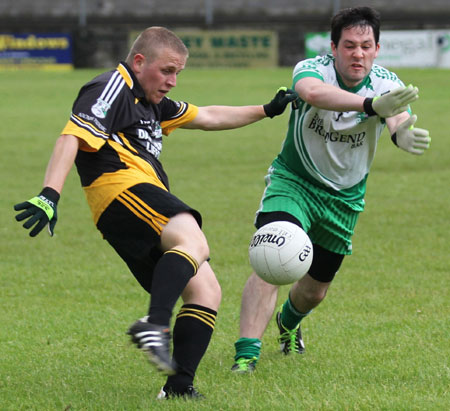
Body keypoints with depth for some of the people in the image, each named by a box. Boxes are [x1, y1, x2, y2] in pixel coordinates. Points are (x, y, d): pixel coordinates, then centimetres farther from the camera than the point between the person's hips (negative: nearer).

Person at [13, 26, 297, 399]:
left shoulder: (151, 102, 30)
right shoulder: (112, 88, -1)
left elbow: (207, 117, 42)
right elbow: (72, 136, -15)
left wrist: (266, 110, 41)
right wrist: (50, 195, -28)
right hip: (122, 187, -11)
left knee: (206, 290, 3)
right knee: (194, 243, -33)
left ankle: (179, 385, -6)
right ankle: (155, 325, -52)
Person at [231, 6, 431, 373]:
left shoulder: (385, 84, -16)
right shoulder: (312, 69, -24)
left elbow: (398, 115, -39)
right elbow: (312, 92, -50)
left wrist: (402, 132, -66)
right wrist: (371, 104, -67)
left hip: (345, 198, 3)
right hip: (293, 182, -3)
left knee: (315, 291, 16)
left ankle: (288, 322, 51)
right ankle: (246, 354, -27)